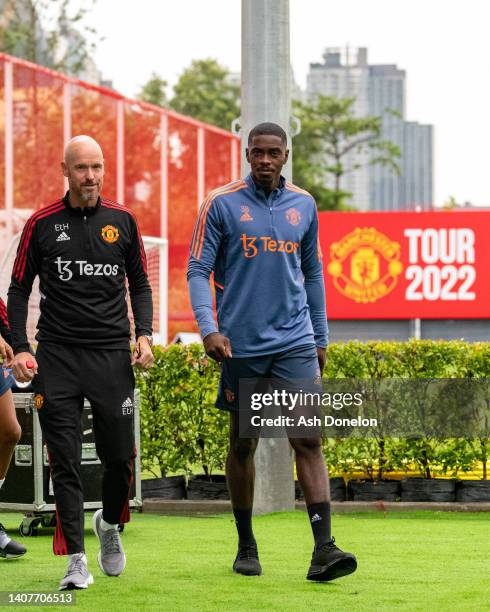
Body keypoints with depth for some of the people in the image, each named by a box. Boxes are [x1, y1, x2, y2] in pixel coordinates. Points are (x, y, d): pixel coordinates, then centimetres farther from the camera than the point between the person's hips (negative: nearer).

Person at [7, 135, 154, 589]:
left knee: (120, 456, 0)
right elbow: (19, 289, 6)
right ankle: (76, 560, -1)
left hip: (112, 355, 1)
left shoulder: (122, 221, 6)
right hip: (56, 357, -1)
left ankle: (110, 525, 30)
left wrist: (144, 334, -1)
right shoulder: (42, 224, 3)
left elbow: (139, 283, 14)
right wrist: (19, 348, -5)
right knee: (65, 462, -4)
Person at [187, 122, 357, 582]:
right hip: (241, 345, -1)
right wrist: (208, 328, -15)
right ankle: (246, 547, 22)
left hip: (295, 342, 2)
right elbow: (198, 271, -1)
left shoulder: (304, 205, 8)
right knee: (242, 443, 8)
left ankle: (323, 549, -15)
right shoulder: (221, 204, -1)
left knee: (308, 440, -9)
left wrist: (320, 338, 17)